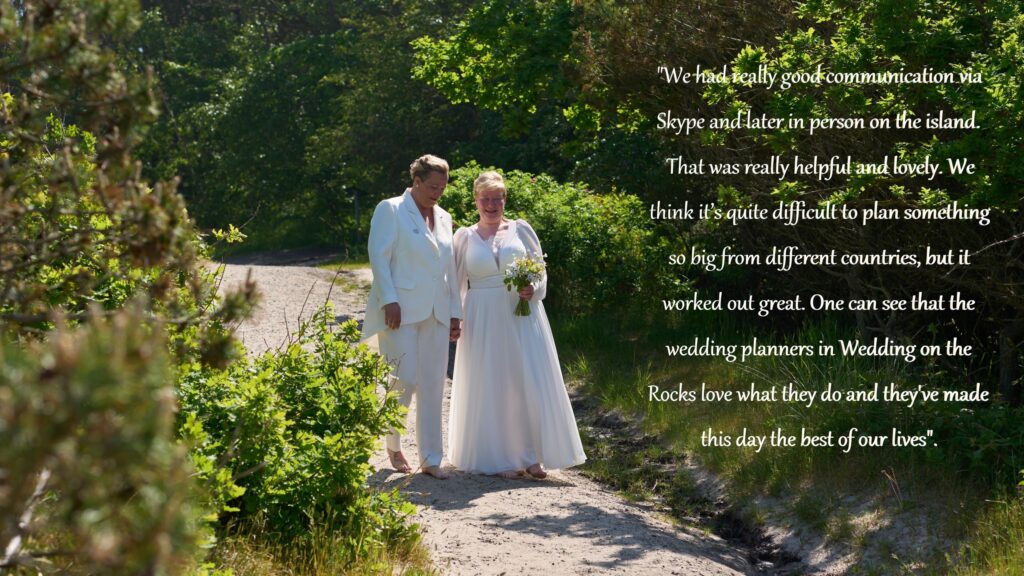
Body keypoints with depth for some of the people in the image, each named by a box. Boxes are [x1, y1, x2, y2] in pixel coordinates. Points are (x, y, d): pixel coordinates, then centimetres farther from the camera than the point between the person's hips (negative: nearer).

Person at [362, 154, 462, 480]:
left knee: (433, 387, 4)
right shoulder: (390, 210, 0)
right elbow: (379, 257, -8)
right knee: (405, 380, -9)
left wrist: (455, 313, 14)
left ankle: (430, 458, 9)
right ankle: (393, 444, 15)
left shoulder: (443, 218, 18)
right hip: (402, 312, -6)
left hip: (436, 314, 6)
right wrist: (389, 301, -16)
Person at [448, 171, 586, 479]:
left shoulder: (521, 229, 5)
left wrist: (533, 291, -11)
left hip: (523, 316, 0)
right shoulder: (465, 236, 6)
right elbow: (457, 282, 10)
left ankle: (532, 456, 8)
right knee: (492, 387, 3)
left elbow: (540, 270, 8)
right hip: (484, 319, 0)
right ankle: (503, 458, 12)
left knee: (531, 383, -1)